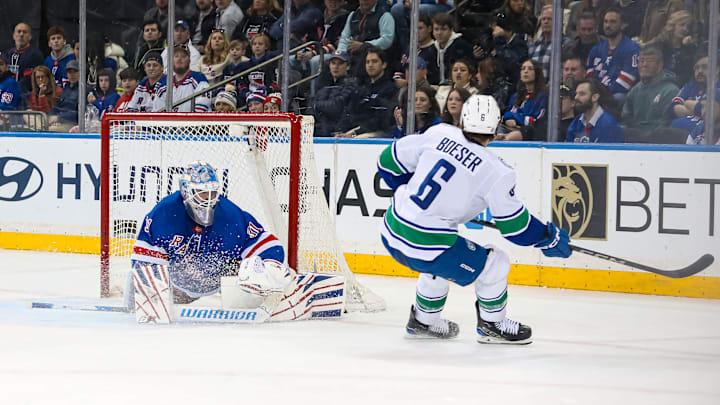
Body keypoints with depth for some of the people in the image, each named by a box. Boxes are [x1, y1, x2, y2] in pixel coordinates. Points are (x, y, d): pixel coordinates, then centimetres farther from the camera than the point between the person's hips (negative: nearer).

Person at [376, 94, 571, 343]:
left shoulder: (439, 134, 2)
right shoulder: (495, 171, -11)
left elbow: (390, 161, 11)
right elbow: (513, 224, -3)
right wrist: (549, 238, 14)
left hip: (392, 232, 6)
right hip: (427, 245, -6)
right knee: (494, 263, 11)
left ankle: (423, 321, 44)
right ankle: (492, 326, 29)